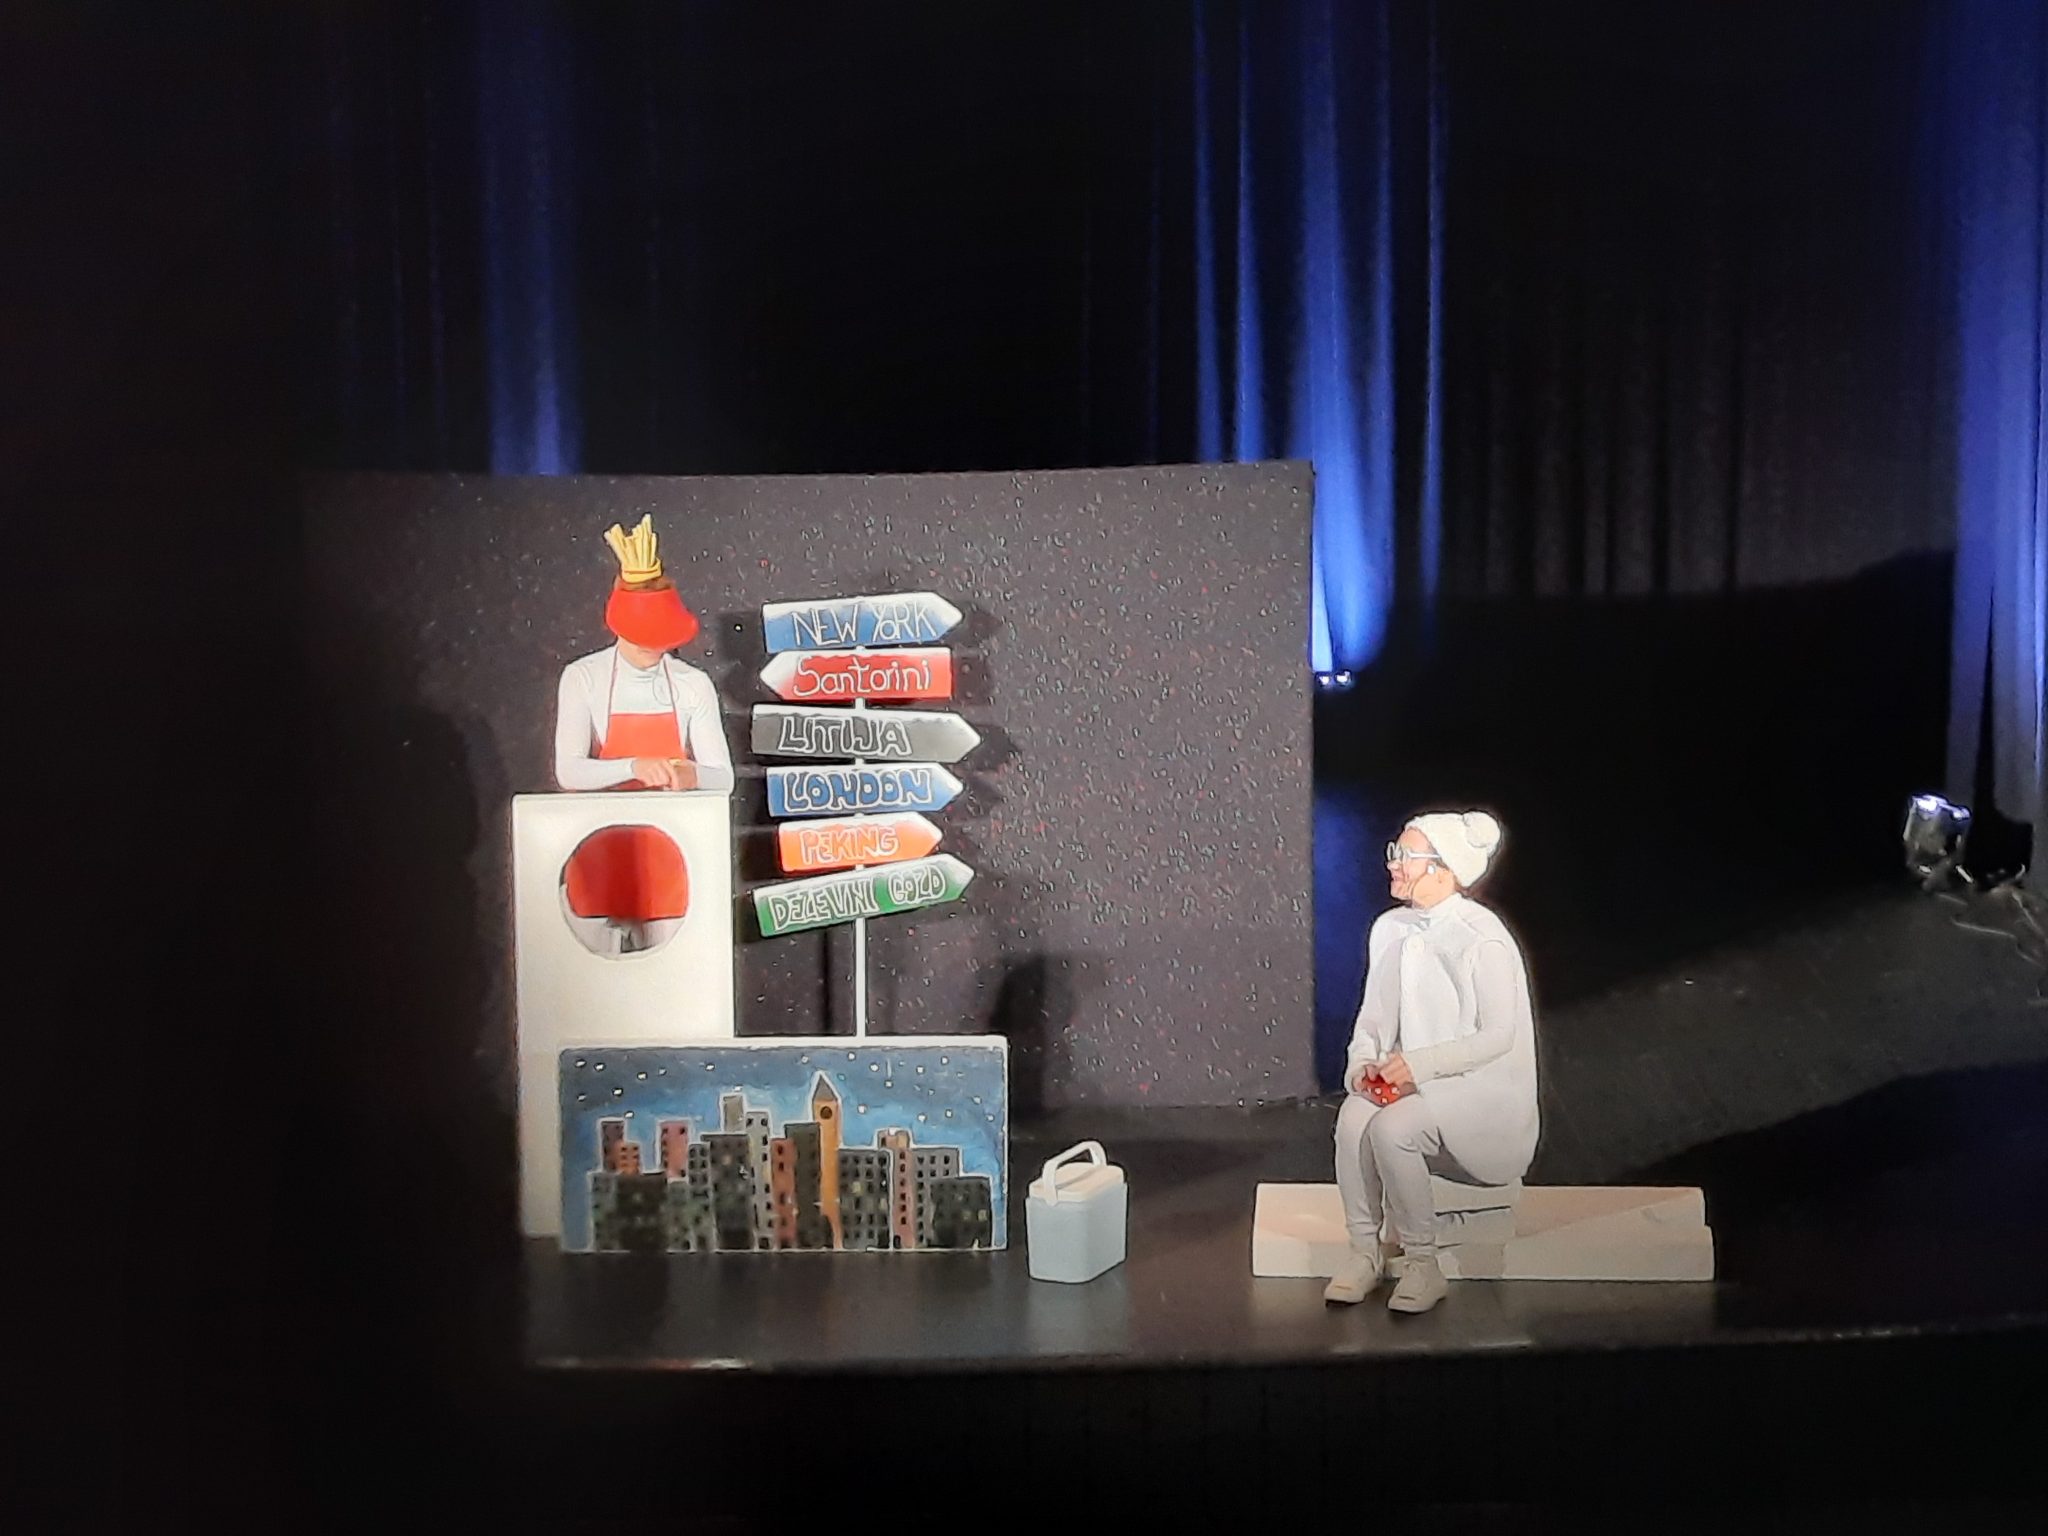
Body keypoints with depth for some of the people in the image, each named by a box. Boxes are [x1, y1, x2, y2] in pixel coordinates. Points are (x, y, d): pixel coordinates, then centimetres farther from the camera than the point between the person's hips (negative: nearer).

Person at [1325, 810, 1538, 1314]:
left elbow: (1497, 1036, -17)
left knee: (1392, 1127, -32)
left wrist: (1419, 1064, -22)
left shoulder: (1483, 939, -15)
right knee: (1353, 1117, -26)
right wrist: (1365, 1061, -8)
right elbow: (1372, 1015, 13)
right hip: (1405, 1084, 6)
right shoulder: (1390, 929, 6)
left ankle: (1421, 1264, -13)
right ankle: (1364, 1252, -12)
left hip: (1481, 1089, -6)